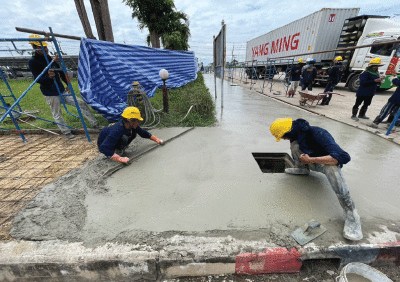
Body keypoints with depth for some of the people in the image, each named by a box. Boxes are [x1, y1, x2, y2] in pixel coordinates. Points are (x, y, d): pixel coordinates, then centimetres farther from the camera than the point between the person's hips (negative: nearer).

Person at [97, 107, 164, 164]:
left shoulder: (131, 125, -17)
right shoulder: (117, 130, -39)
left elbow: (142, 132, 1)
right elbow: (103, 148, -43)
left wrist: (156, 139, 2)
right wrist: (119, 159, -48)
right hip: (104, 144, -8)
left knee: (134, 132, -9)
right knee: (124, 139, -35)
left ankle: (119, 149, 1)